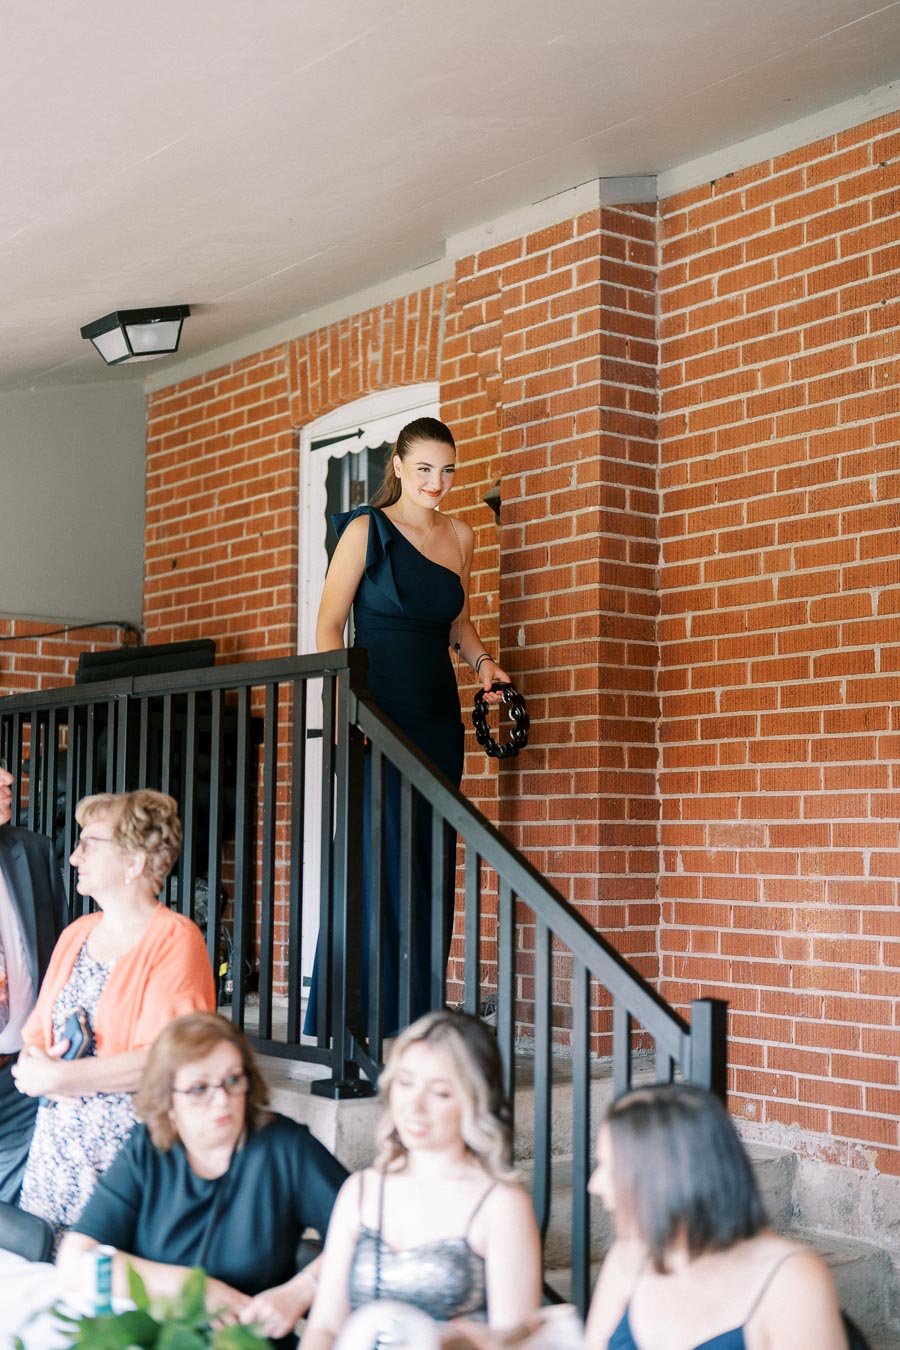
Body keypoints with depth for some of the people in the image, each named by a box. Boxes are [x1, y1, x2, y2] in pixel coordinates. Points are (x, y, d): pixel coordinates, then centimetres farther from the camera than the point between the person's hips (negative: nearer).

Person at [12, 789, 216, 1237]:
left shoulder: (175, 940, -10)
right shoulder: (75, 935, 14)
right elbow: (35, 1038, 17)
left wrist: (56, 1077, -15)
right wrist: (33, 1066, -7)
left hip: (126, 1155, -6)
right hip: (53, 1147, 7)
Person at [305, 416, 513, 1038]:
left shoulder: (461, 536, 13)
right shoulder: (367, 528, -2)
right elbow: (328, 625, -5)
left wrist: (482, 660, 6)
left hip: (439, 714, 6)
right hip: (378, 707, -5)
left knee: (430, 867, 7)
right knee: (375, 861, -7)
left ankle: (417, 1020, 16)